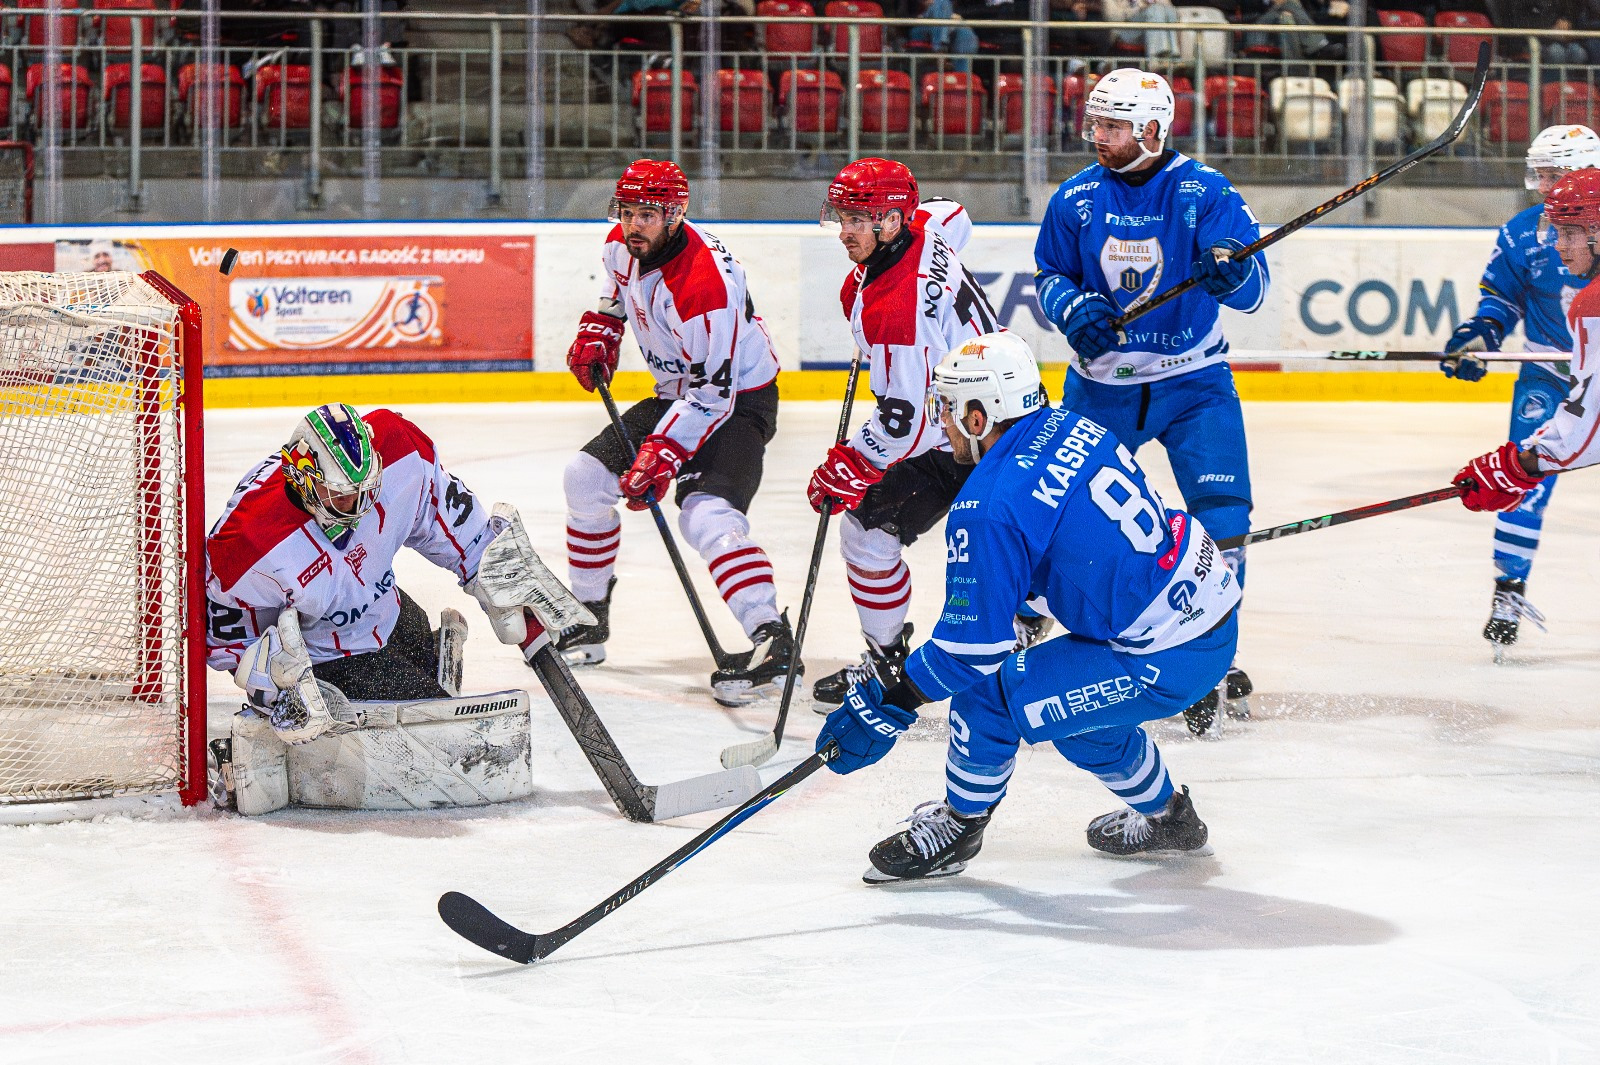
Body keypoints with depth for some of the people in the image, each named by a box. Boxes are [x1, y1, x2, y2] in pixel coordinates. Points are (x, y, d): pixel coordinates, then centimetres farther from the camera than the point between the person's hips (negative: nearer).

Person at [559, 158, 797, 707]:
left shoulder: (706, 280, -31)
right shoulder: (623, 245, -5)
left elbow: (711, 391, -30)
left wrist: (664, 453, -33)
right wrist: (597, 333, 5)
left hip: (738, 399, -9)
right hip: (676, 391, 10)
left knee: (706, 513, -30)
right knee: (587, 476, 8)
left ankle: (772, 643, -38)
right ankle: (587, 620, 21)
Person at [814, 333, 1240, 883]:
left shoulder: (989, 511, -19)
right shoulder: (1073, 426, 5)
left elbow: (971, 646, -16)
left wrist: (885, 706, -7)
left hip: (1166, 660, -9)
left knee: (989, 694, -4)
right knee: (1067, 692, 29)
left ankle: (956, 828, 19)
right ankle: (1167, 819, 46)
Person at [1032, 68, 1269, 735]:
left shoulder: (1204, 192, -13)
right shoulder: (1075, 198, -3)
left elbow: (1253, 286, -19)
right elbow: (1049, 274, 8)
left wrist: (1231, 272, -43)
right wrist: (1073, 308, -15)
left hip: (1193, 380, -2)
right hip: (1101, 383, 2)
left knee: (1221, 516, -11)